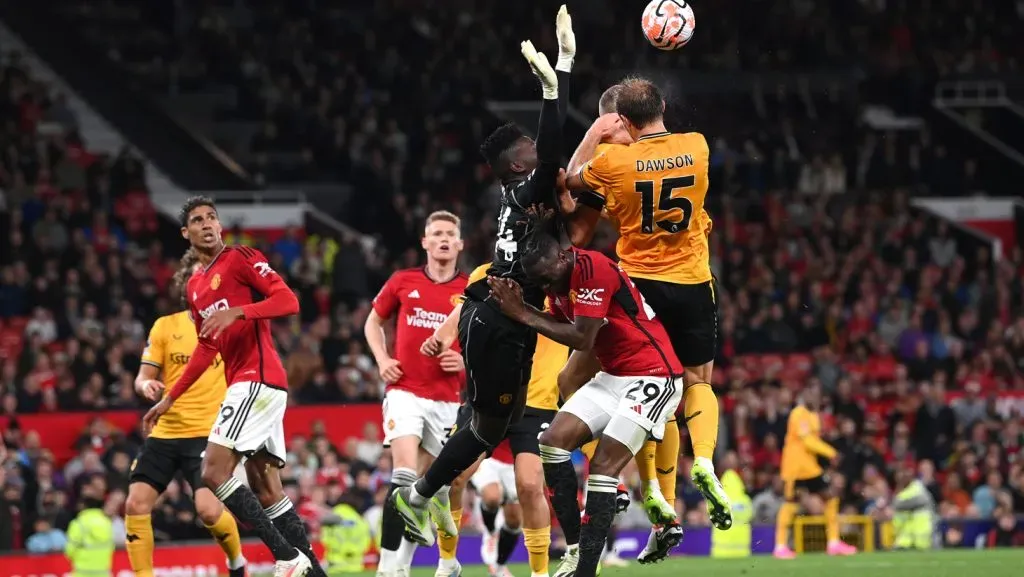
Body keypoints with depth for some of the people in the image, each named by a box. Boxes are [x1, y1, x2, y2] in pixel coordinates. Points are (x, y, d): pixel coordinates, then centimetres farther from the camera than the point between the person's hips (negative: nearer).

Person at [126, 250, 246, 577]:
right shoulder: (165, 326, 8)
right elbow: (143, 378, 10)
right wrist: (146, 385, -13)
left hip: (209, 432, -3)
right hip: (165, 431, 3)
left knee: (208, 508, -19)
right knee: (136, 504, -9)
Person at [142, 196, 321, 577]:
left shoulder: (240, 259, -4)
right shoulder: (194, 287, 20)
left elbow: (288, 301, -13)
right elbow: (206, 349, 28)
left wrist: (236, 312, -25)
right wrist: (169, 399, 26)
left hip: (258, 379, -9)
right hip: (244, 385, 9)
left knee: (214, 472, -16)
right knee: (266, 490, 6)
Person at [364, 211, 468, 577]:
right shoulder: (403, 283, 4)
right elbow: (373, 322, 19)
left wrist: (467, 362, -9)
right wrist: (382, 360, 3)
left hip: (446, 400, 1)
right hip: (405, 391, -1)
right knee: (405, 475, -18)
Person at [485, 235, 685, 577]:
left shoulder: (592, 269, -22)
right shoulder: (559, 278, 6)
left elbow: (583, 339, -23)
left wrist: (524, 315, -17)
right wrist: (521, 308, -8)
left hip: (652, 377, -10)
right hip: (613, 377, 10)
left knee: (603, 466, -16)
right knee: (552, 442, -2)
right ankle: (576, 548, 0)